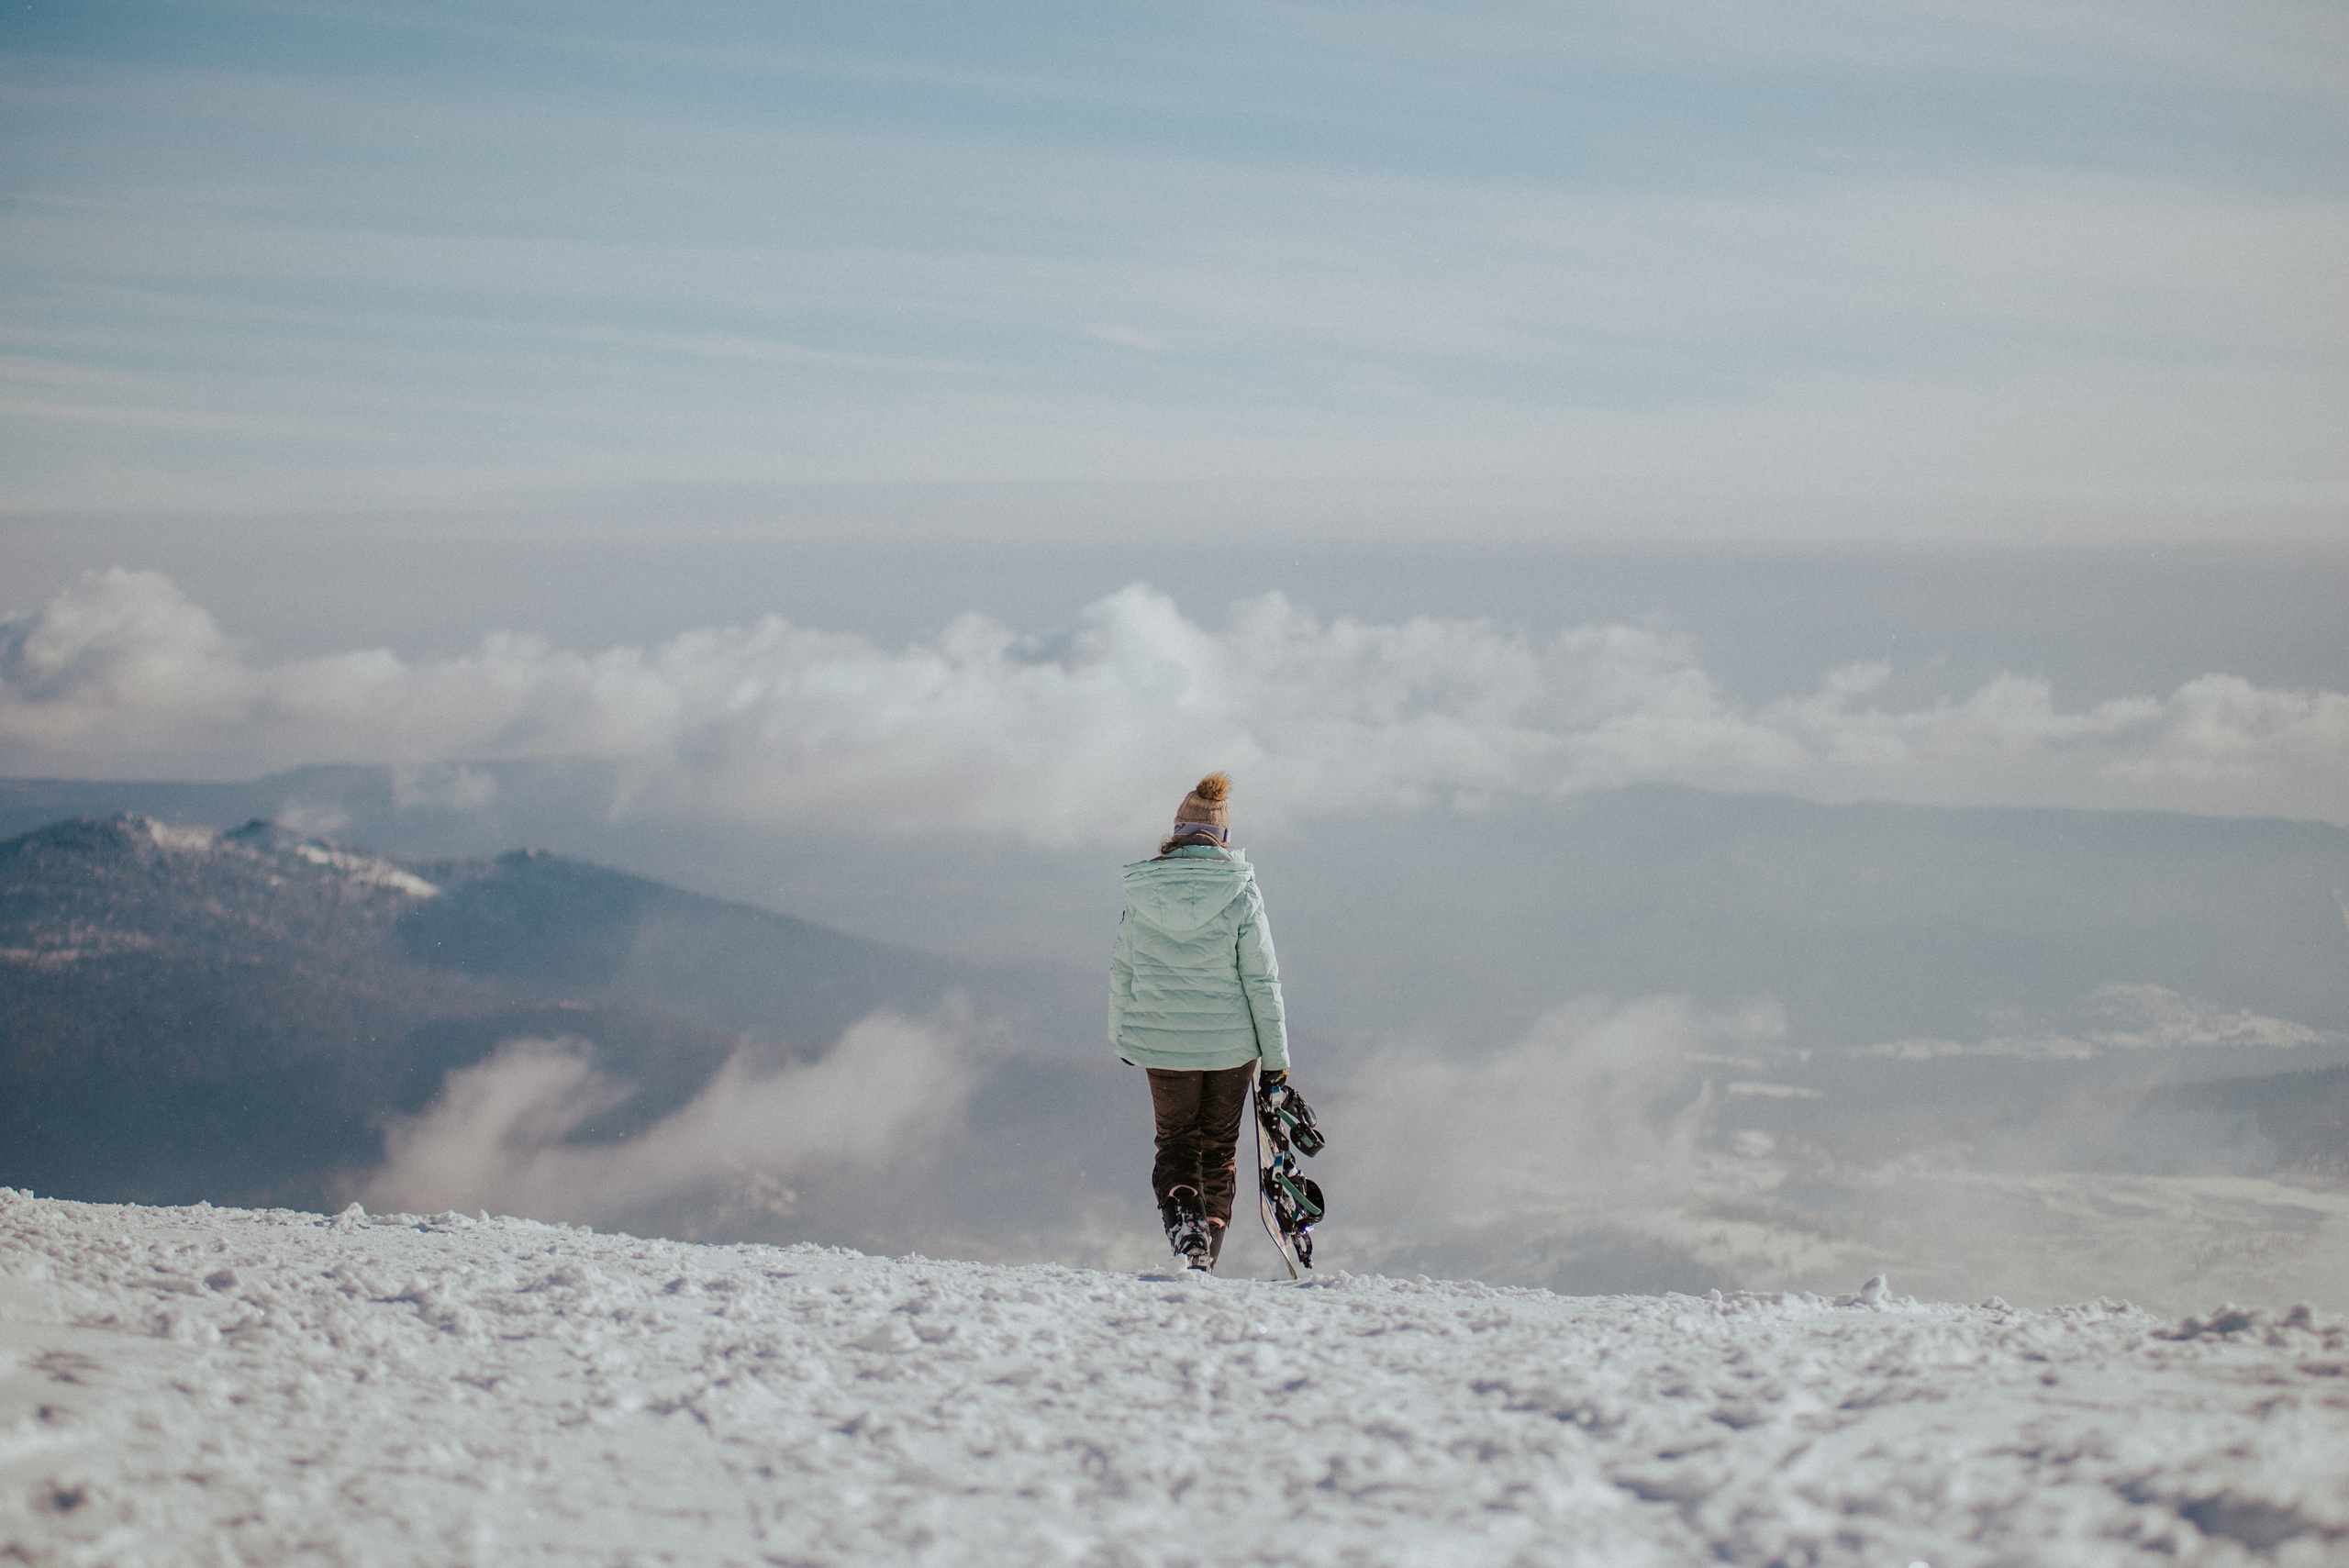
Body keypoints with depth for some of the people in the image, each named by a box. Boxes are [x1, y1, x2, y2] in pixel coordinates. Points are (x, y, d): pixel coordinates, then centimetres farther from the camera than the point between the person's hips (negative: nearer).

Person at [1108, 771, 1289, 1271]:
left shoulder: (1141, 893, -4)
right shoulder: (1241, 894, -10)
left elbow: (1122, 972, 4)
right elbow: (1261, 980, -8)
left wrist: (1121, 1037, 19)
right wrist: (1276, 1056, -1)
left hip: (1163, 1043, 1)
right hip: (1231, 1043, -1)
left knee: (1176, 1142, 14)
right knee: (1219, 1146, 16)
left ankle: (1184, 1223, -14)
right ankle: (1207, 1256, 17)